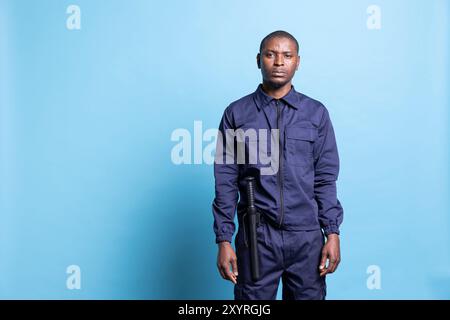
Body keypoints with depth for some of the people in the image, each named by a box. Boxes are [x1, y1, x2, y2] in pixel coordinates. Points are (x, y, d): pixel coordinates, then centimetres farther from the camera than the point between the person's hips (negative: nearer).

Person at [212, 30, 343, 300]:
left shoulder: (316, 113, 5)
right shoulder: (237, 113, 2)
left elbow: (326, 179, 5)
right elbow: (226, 182, 0)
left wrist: (333, 233, -1)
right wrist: (223, 240, -3)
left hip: (307, 237, 1)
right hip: (256, 237, -1)